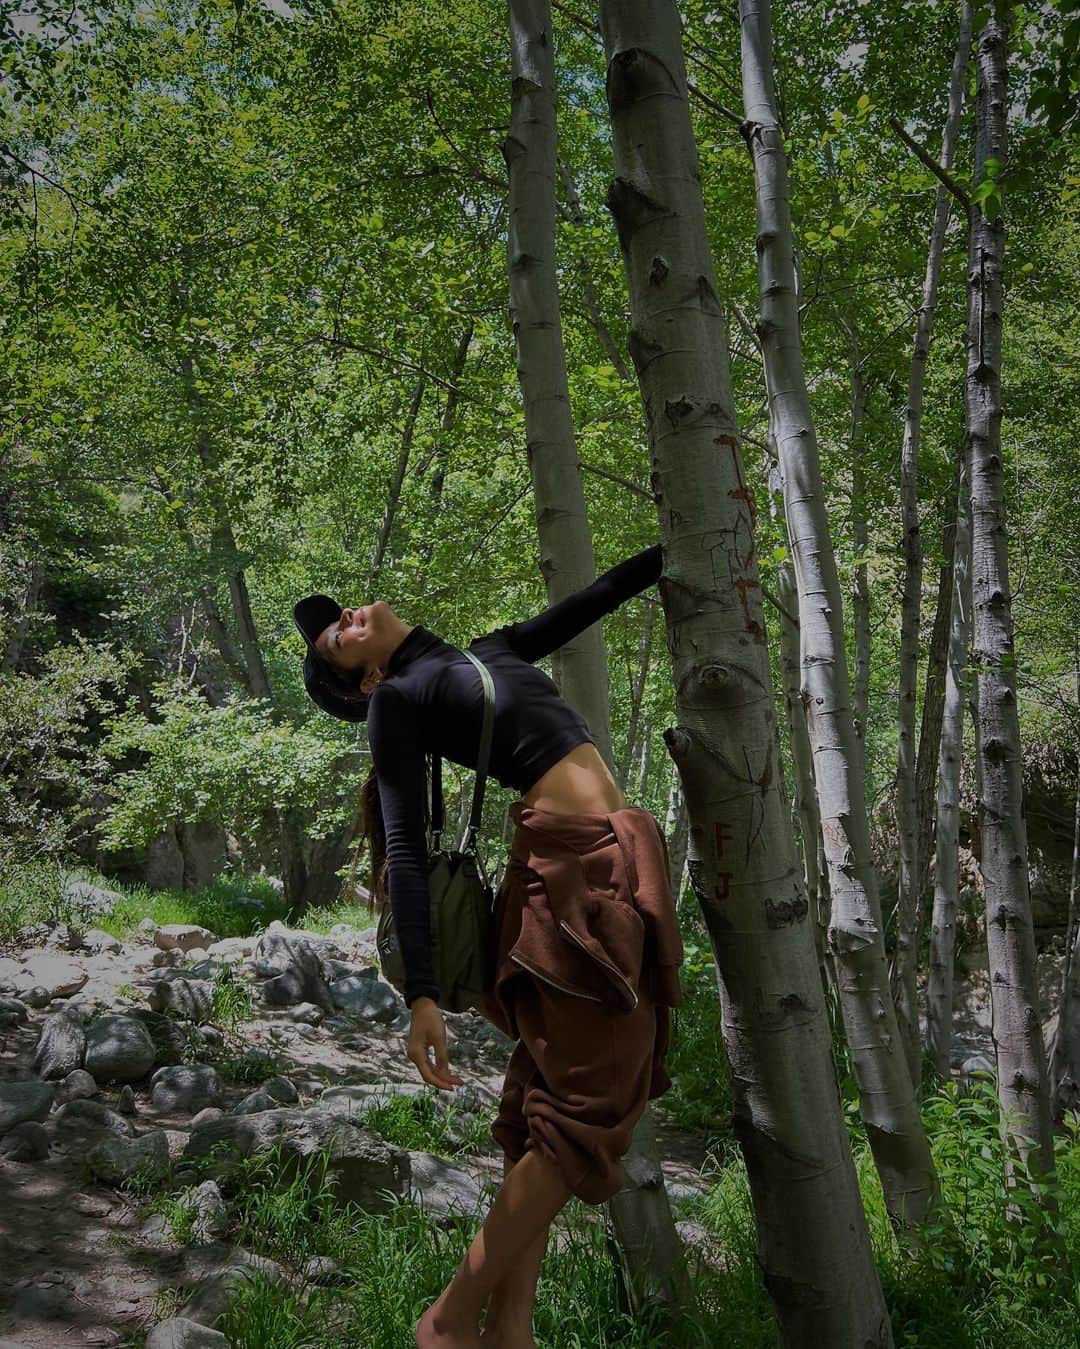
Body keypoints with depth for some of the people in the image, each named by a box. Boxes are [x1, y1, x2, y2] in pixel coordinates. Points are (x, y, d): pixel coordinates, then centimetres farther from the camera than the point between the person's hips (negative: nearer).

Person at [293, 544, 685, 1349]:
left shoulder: (489, 651, 20)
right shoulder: (397, 702, -2)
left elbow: (593, 602, 27)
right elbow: (406, 851, -11)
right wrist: (421, 995, -19)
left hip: (618, 860, 7)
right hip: (576, 869, -7)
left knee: (552, 1092, 9)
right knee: (586, 1107, -5)